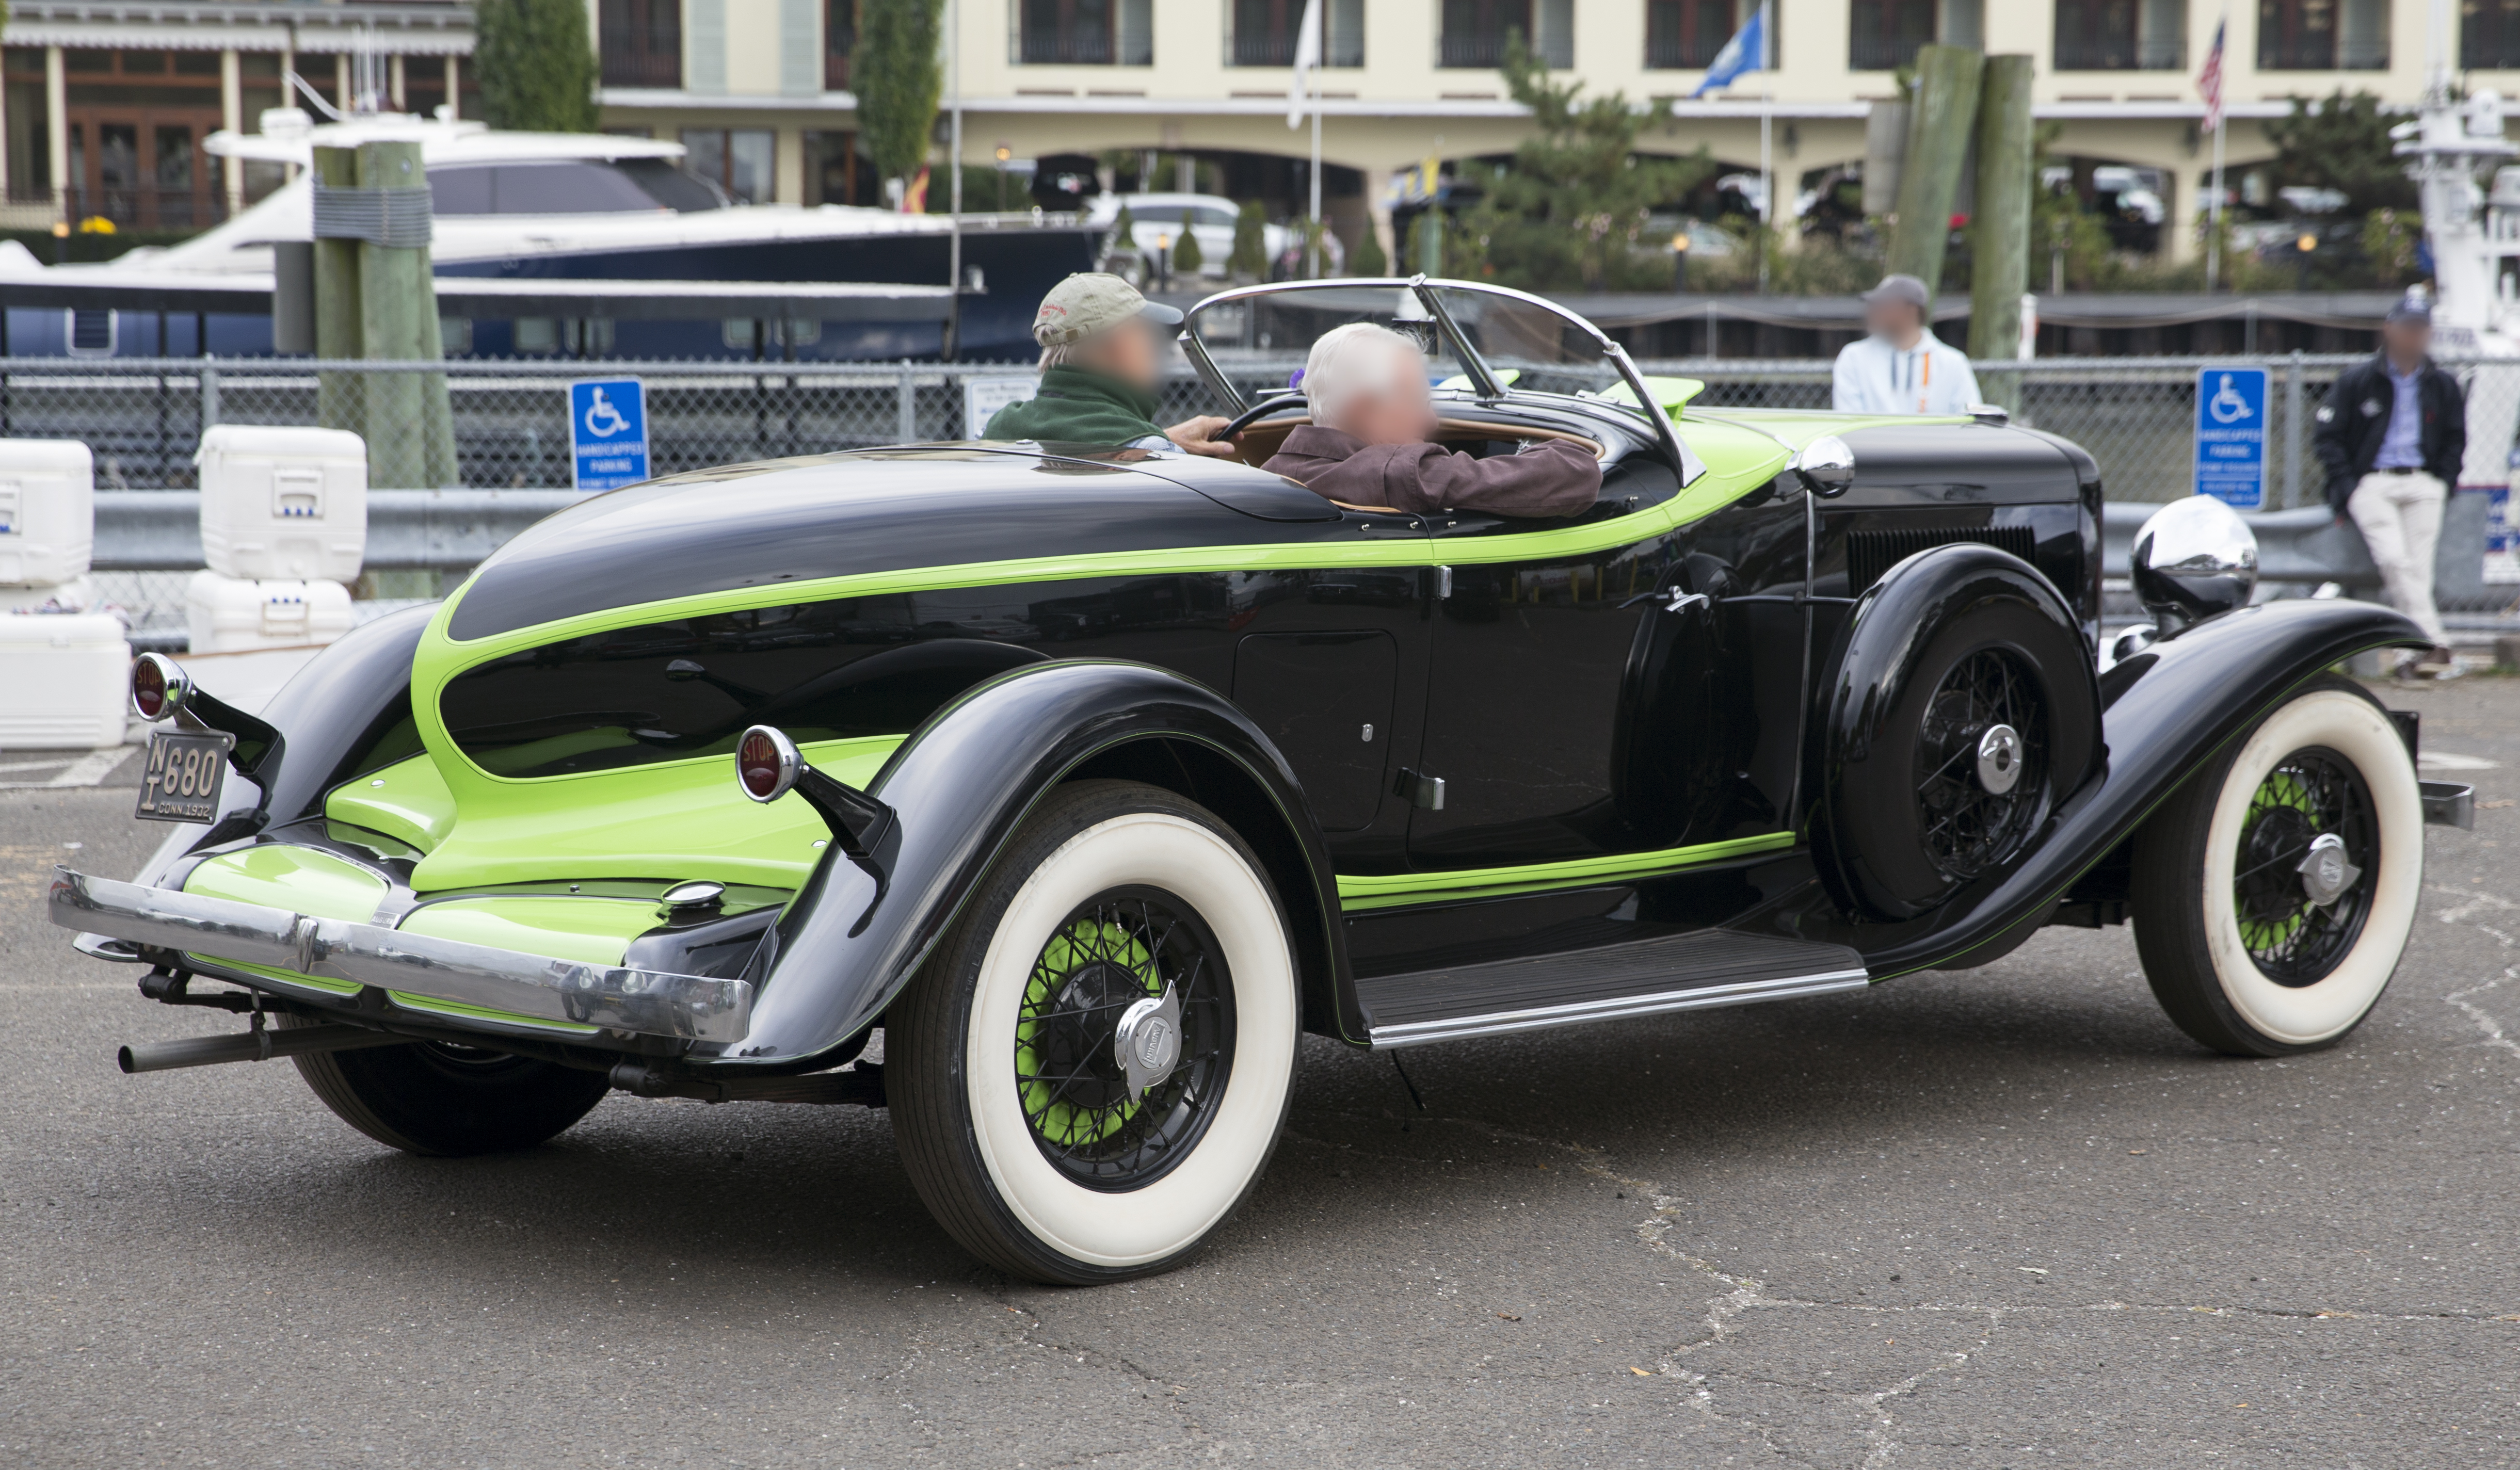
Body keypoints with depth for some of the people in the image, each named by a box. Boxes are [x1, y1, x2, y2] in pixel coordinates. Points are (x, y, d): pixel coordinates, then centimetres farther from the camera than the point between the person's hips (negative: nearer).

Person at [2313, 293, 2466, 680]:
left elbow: (2454, 441, 23)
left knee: (2419, 566, -13)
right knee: (2394, 559, -23)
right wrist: (2347, 487, -6)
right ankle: (2433, 644, -26)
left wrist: (2442, 483, 6)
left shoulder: (2442, 386, 15)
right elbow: (2326, 436, 5)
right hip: (2371, 483, -3)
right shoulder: (2356, 380, 6)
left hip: (2422, 485, 3)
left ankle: (2410, 656, -16)